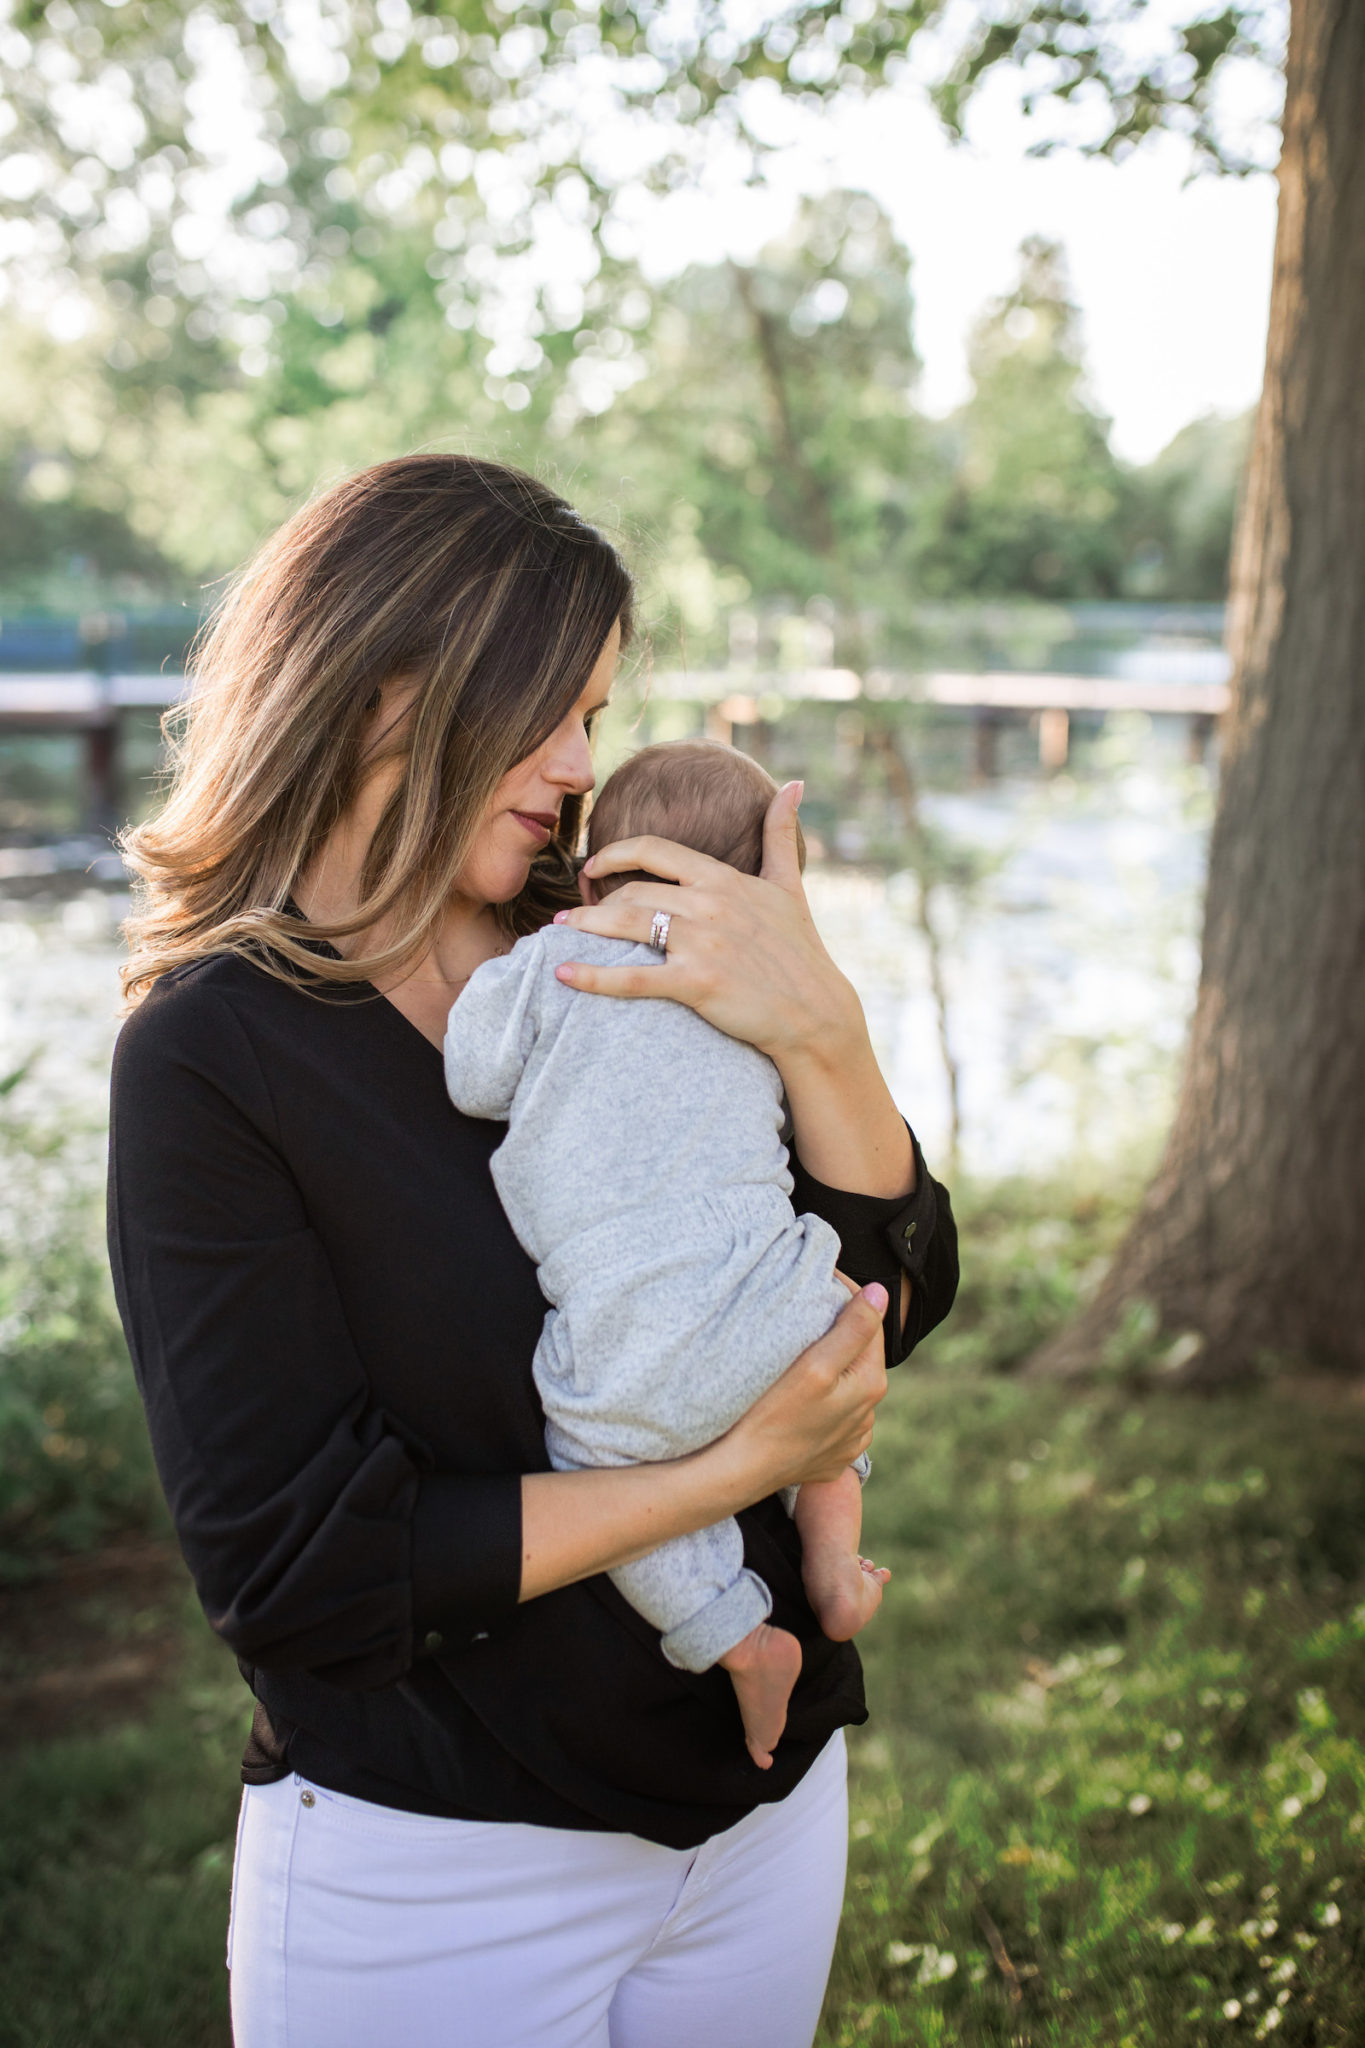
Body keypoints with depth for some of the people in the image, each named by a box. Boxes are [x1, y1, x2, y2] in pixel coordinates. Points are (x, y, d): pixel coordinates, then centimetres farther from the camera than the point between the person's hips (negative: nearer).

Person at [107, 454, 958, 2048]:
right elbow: (293, 1563, -19)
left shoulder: (624, 969, -2)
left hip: (763, 1796, 5)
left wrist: (819, 1032, -21)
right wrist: (735, 1467, -21)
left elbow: (900, 1303, -4)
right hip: (435, 1864, -5)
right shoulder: (212, 1054, -15)